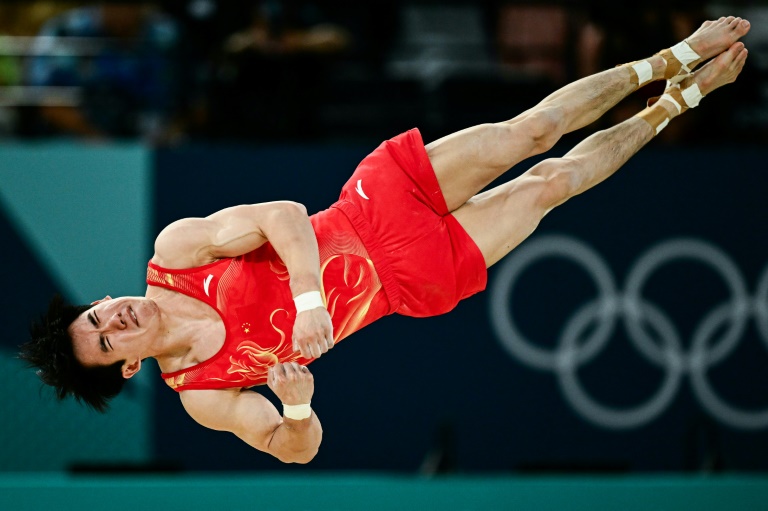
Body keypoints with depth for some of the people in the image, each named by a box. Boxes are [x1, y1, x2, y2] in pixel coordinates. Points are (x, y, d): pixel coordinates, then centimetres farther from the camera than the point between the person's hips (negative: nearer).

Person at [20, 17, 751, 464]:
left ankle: (670, 65, 26)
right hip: (408, 280, -1)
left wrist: (307, 295, -37)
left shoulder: (175, 250, -13)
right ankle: (671, 108, 26)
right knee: (549, 184, -1)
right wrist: (298, 406, -35)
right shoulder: (202, 394, -13)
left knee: (532, 132, -1)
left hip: (378, 201, 1)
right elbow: (294, 447, -11)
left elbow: (282, 216, -20)